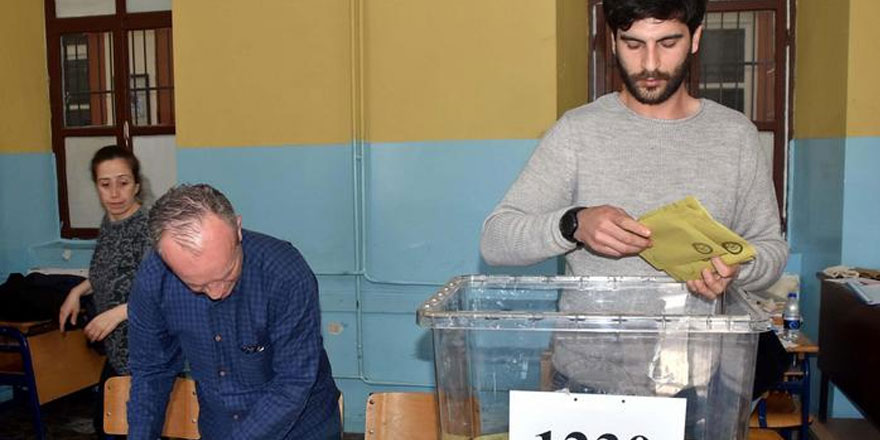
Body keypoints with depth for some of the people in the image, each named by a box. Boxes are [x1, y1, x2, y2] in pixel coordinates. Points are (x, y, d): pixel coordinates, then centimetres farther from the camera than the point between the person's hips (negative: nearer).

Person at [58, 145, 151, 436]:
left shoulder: (148, 228, -22)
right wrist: (79, 291, 7)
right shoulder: (109, 222, 3)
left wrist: (119, 313, -28)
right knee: (104, 423, 22)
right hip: (116, 349, 8)